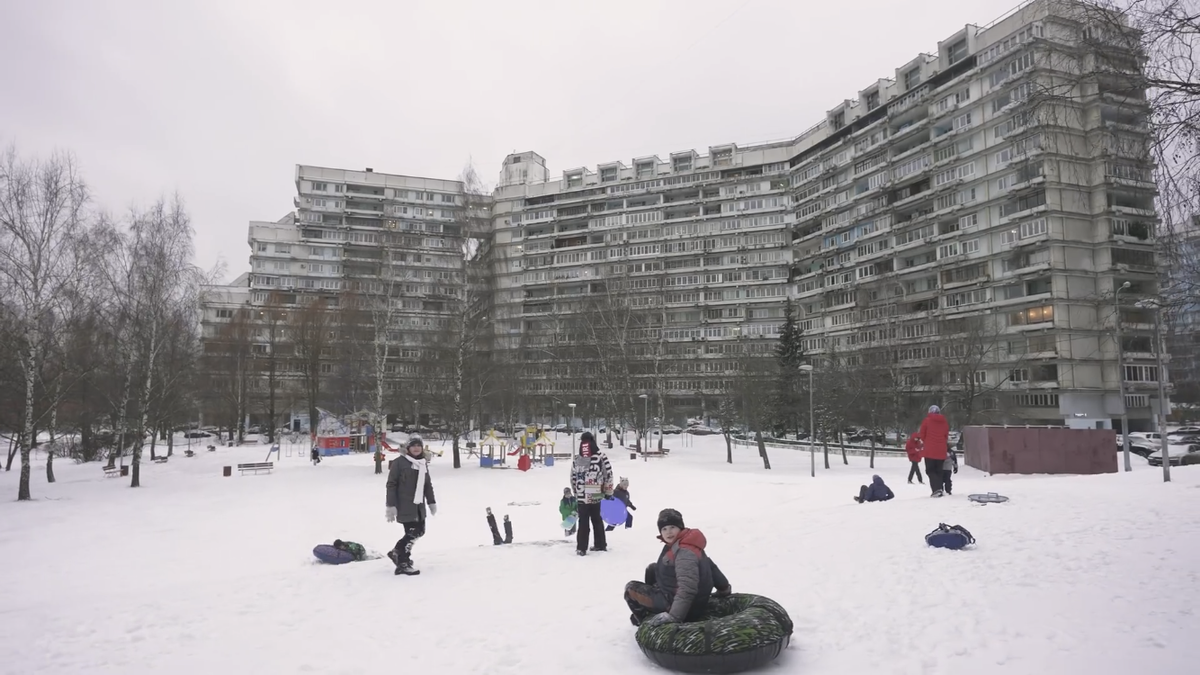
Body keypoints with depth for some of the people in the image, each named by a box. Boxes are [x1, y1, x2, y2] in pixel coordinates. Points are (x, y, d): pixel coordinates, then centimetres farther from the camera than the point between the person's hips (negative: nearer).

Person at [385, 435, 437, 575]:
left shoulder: (423, 463, 11)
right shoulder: (399, 462, -9)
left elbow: (428, 484, 19)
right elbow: (391, 484, -10)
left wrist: (431, 502, 19)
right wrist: (391, 506, -15)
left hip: (419, 505, 8)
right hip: (405, 505, -7)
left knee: (419, 531, 12)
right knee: (411, 533, -7)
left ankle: (397, 552, 31)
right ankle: (402, 564, 8)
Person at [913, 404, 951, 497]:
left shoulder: (927, 420, -4)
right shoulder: (945, 422, 9)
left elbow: (921, 435, -2)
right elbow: (946, 437, 14)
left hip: (929, 450, -4)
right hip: (941, 451, 4)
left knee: (930, 471, 0)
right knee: (938, 471, 13)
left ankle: (937, 489, -18)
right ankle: (939, 490, 7)